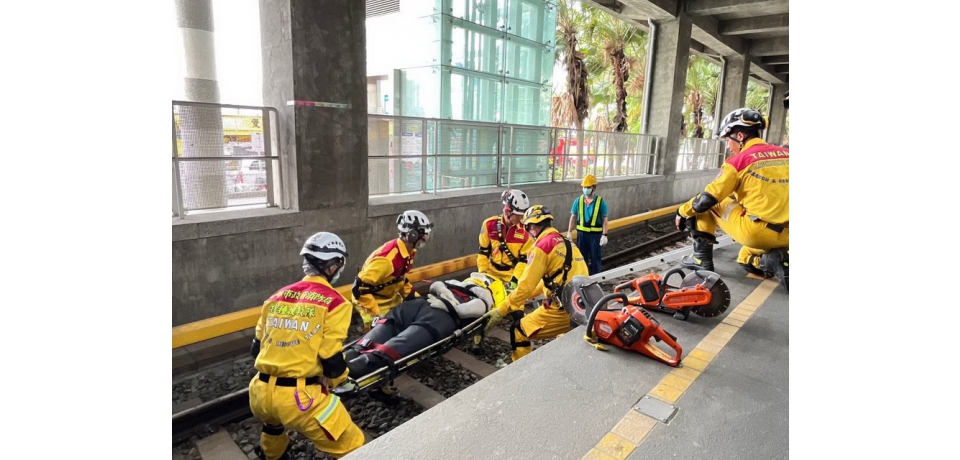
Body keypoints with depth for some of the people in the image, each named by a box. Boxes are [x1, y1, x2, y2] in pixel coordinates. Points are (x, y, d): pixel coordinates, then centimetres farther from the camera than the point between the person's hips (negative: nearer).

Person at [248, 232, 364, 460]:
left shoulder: (277, 296, 9)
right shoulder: (333, 302, -8)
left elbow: (256, 349, 17)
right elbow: (332, 361, -9)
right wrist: (335, 380, 12)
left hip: (260, 393, 7)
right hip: (300, 398, -7)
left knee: (274, 417, 41)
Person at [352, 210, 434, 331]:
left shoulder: (408, 252, -6)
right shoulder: (387, 259, -34)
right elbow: (360, 288, -32)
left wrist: (414, 296, 3)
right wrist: (376, 314, -28)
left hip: (392, 299, 8)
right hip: (374, 302, -8)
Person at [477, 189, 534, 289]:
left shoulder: (525, 230, -12)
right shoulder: (489, 224, -8)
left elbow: (524, 260, -10)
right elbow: (483, 252, 0)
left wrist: (514, 280, -19)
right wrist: (482, 274, -7)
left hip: (513, 275, -2)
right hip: (491, 273, 2)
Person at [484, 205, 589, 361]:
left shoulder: (542, 246, -9)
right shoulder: (567, 243, 17)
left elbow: (526, 285, -12)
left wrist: (501, 310, -6)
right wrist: (529, 295, 34)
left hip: (563, 309, -8)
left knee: (519, 332, 5)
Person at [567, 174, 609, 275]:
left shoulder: (601, 202, -7)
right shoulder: (578, 201, -1)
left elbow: (604, 220, -5)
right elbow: (573, 217, 5)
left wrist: (604, 235, -10)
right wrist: (569, 232, 2)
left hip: (595, 234, -2)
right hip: (582, 233, 2)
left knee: (595, 257, 6)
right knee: (581, 256, 12)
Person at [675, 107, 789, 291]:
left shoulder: (738, 160, -4)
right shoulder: (786, 154, 11)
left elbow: (706, 200, -3)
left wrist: (683, 211, 14)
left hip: (756, 233, -6)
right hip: (786, 236, 6)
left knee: (705, 205, 13)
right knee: (746, 258, 33)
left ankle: (702, 259, 13)